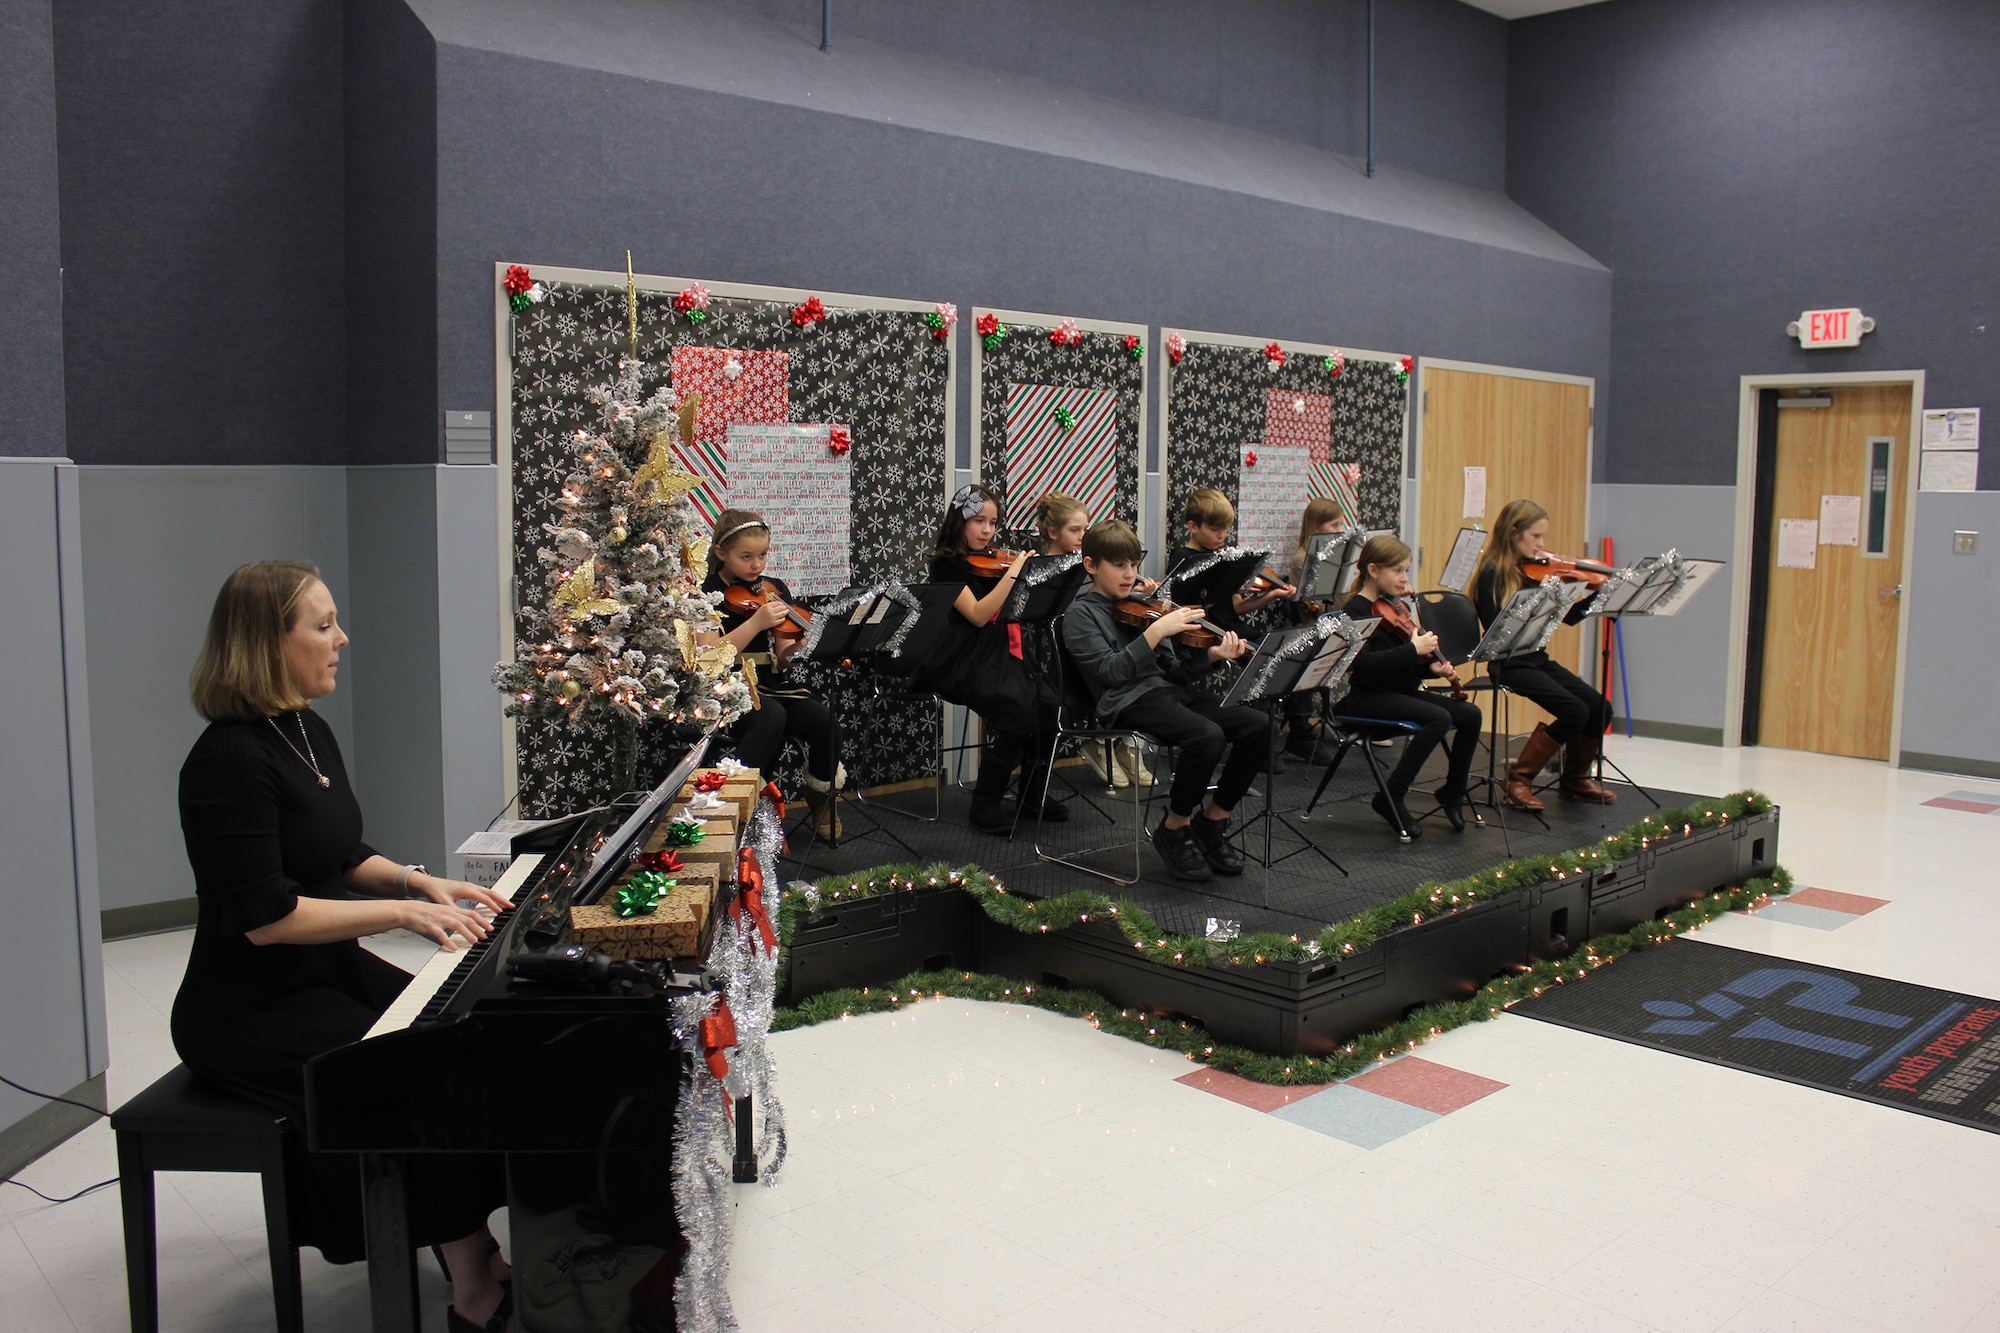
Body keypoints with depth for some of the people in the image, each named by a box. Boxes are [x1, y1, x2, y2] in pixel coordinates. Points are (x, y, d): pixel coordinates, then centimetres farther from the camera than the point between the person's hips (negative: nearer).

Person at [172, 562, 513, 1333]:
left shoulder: (309, 733, 8)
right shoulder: (231, 761, -21)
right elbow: (265, 916, -25)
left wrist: (420, 880, 2)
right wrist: (403, 911, -23)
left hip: (330, 972, 9)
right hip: (253, 1011, -9)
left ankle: (476, 1251, 2)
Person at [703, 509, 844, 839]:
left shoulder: (773, 589, 11)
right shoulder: (707, 595, -3)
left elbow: (782, 659, 7)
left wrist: (797, 646, -16)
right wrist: (756, 623, -24)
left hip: (769, 684, 5)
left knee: (824, 719, -22)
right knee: (771, 716, -36)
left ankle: (822, 798, 6)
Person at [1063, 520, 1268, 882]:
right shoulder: (1081, 614, 1)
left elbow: (1172, 666, 15)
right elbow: (1112, 671, -14)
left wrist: (1212, 654, -3)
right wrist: (1156, 630, -21)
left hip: (1171, 689, 7)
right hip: (1129, 701, -7)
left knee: (1257, 726, -13)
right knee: (1208, 736, -33)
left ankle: (1212, 820, 3)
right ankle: (1174, 829, -9)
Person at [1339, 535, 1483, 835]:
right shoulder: (1355, 612, -11)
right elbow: (1365, 663, -26)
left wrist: (1431, 667, 0)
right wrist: (1413, 649, -25)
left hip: (1401, 691, 8)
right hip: (1366, 698, -8)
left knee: (1470, 714, -6)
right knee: (1439, 717, -28)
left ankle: (1452, 792, 9)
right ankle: (1391, 797, -20)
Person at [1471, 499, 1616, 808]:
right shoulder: (1492, 574, -10)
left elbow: (1568, 617, 11)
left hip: (1538, 660, 7)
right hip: (1509, 665, -7)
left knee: (1600, 707, -7)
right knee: (1575, 710, -22)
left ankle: (1575, 777, 17)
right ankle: (1519, 779, -8)